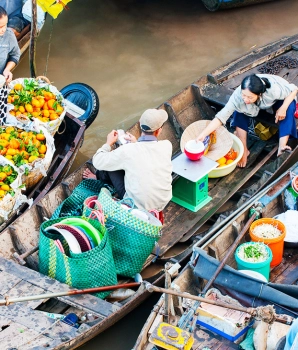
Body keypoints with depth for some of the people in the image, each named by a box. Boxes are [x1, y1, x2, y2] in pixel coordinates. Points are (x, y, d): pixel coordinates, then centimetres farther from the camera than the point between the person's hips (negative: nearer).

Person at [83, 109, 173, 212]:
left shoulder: (127, 150, -21)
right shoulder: (167, 146, -12)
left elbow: (98, 162, -6)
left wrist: (109, 143, 9)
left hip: (137, 206, -4)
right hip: (162, 204, 4)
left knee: (112, 164, 11)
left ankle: (99, 177, 43)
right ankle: (100, 176, 42)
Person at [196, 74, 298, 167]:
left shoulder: (274, 89, -42)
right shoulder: (238, 96, -38)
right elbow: (221, 117, -39)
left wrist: (283, 108, -37)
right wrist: (203, 135, -49)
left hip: (278, 102, -1)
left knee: (289, 107, -33)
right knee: (239, 111, -26)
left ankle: (282, 147, -35)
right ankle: (244, 150, -18)